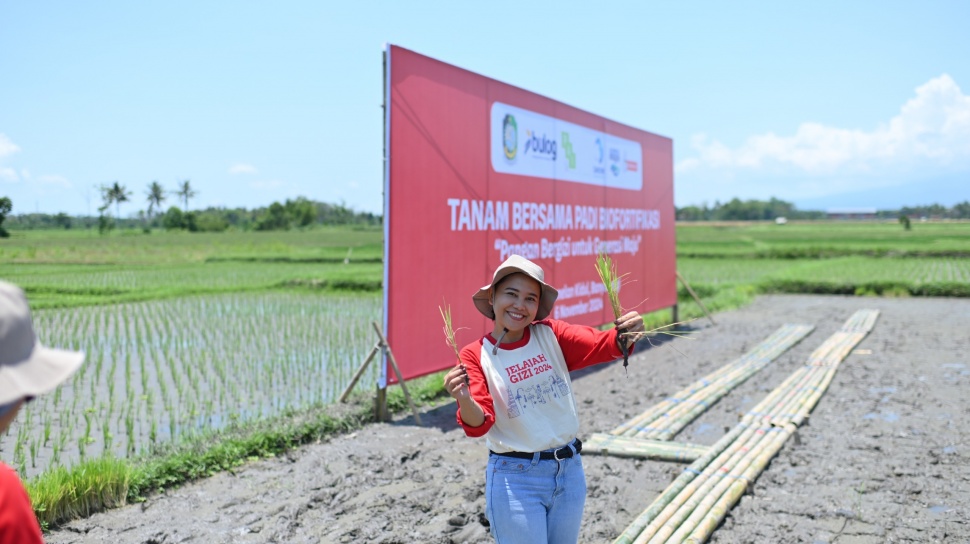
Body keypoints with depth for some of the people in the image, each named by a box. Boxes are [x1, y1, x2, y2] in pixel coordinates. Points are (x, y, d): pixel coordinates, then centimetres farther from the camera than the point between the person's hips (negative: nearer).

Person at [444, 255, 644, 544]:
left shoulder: (551, 334, -1)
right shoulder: (475, 355, -9)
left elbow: (601, 346, -17)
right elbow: (479, 425, -17)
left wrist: (624, 335, -38)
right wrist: (463, 399, -38)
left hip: (570, 470, 4)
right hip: (515, 477, -4)